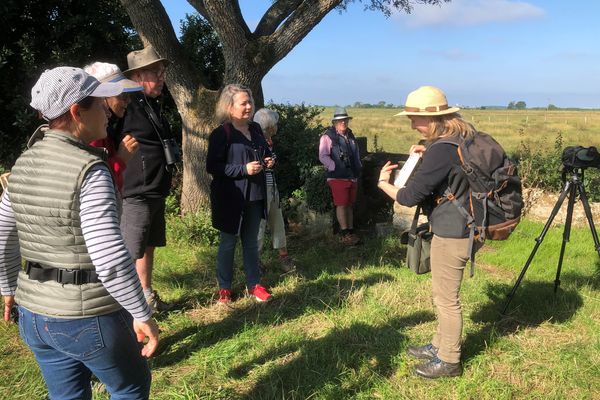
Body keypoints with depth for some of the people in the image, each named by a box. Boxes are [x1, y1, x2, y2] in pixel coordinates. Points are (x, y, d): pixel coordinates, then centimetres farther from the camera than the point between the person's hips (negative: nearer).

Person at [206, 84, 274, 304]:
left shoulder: (256, 129, 8)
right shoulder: (221, 134, -12)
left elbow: (265, 153, 24)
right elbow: (212, 167, -15)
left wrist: (268, 161, 1)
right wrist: (243, 169, -22)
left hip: (255, 196, 6)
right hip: (230, 197, -6)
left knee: (251, 242, 15)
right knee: (228, 242, 8)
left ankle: (253, 284, 28)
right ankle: (224, 288, 22)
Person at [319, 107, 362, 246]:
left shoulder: (350, 136, 16)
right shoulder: (328, 137, -7)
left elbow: (356, 154, 26)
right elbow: (323, 156, -14)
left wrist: (358, 168, 17)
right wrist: (335, 168, -16)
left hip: (352, 177, 7)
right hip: (338, 177, -7)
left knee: (350, 205, 12)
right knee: (341, 205, -6)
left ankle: (351, 231, 20)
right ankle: (344, 234, 0)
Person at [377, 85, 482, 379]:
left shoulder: (442, 149, -24)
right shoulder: (463, 136, 5)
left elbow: (409, 196, -21)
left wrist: (383, 182, -3)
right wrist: (428, 154, 7)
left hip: (450, 234, -10)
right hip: (459, 227, 10)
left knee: (446, 298, 5)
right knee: (444, 294, 22)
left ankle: (448, 361, 22)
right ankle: (440, 345, 38)